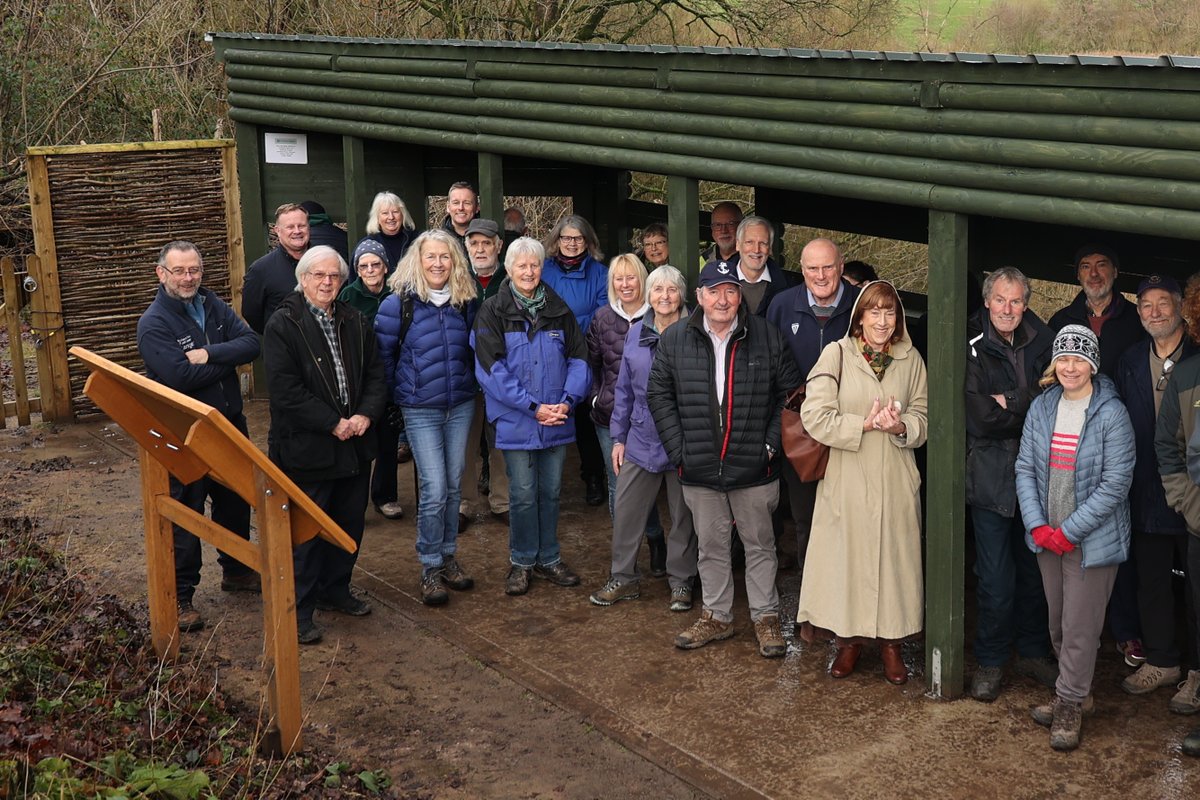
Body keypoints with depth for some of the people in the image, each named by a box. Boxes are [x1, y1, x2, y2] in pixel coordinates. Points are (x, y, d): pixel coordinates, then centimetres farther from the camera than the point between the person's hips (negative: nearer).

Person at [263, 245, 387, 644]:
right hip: (306, 448, -6)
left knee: (350, 524, 16)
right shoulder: (282, 326, -11)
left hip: (354, 444, 6)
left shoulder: (356, 323, 9)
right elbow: (285, 390, -18)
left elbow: (375, 374, 10)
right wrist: (333, 424, -19)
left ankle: (334, 591, 34)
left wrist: (365, 415, -9)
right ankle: (298, 610, 10)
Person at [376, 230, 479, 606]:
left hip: (461, 406, 4)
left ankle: (448, 557, 25)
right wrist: (399, 393, 4)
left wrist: (468, 383, 12)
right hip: (421, 411, -4)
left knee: (454, 486, 11)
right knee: (434, 490, -8)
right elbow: (382, 354, -1)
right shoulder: (399, 303, -9)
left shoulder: (465, 302, 2)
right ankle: (430, 568, 6)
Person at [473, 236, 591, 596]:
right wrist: (533, 407, -16)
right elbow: (491, 368, -12)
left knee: (550, 491, 11)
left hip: (557, 419, 3)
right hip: (516, 421, -3)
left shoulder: (558, 310, 8)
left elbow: (578, 358, 6)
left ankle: (548, 559, 24)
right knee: (523, 495, 2)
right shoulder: (493, 313, -5)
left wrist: (568, 401, -10)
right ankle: (521, 562, 17)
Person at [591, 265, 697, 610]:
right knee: (626, 510, 6)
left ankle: (681, 581, 23)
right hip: (641, 439, 4)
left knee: (683, 514, 9)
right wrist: (618, 437, 10)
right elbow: (624, 390, 11)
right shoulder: (636, 334, 6)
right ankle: (623, 577, 21)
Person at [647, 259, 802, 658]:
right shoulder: (674, 339, 1)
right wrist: (679, 450, -2)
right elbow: (659, 395, 5)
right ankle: (716, 616, 27)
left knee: (760, 544, 9)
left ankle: (766, 618, 22)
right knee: (711, 546, 14)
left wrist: (771, 444, -5)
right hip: (699, 471, 2)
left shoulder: (767, 337, -3)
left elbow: (789, 393, 2)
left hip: (753, 469, -1)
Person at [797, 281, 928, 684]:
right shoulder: (836, 354, -4)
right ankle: (849, 639, 20)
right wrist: (865, 424, -15)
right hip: (847, 480, -2)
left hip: (895, 480, 2)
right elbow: (815, 416, -10)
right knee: (847, 556, 3)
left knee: (894, 556, 6)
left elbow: (923, 418, 10)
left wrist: (901, 426, -12)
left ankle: (891, 641, 20)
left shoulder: (910, 359, 5)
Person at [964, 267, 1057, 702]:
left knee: (1035, 570, 14)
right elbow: (980, 418, -16)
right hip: (991, 477, -4)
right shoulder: (971, 348, -9)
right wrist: (1030, 406, -10)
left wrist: (1009, 403, -12)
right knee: (996, 579, 0)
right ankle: (990, 662, 16)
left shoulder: (1041, 343, 4)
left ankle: (1033, 652, 30)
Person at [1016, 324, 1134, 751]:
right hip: (1047, 537, 5)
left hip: (1092, 539, -5)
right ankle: (1077, 693, 31)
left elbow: (1116, 484, -14)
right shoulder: (1041, 407, 2)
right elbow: (1025, 468, 4)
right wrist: (1037, 525, -8)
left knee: (1080, 627, 1)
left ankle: (1070, 703, 16)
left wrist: (1069, 531, -15)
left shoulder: (1111, 414, -13)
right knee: (1057, 624, 14)